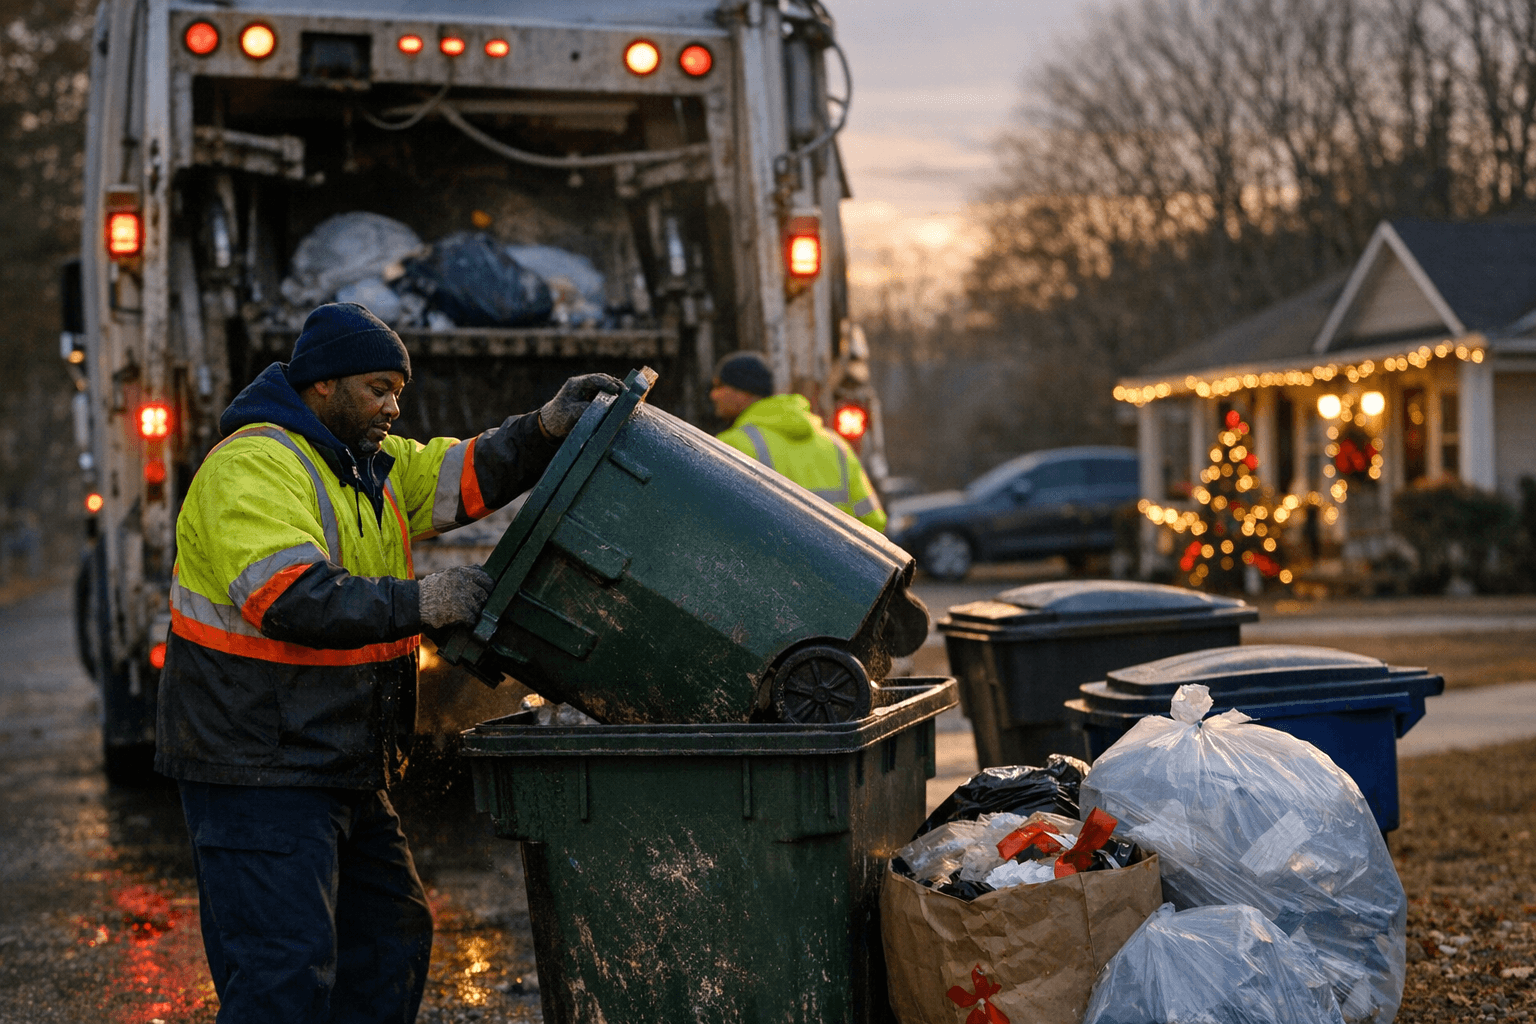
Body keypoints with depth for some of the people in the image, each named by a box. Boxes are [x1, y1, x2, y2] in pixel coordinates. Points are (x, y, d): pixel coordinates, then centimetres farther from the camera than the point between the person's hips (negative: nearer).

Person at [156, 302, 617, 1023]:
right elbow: (290, 599, -28)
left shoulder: (368, 463, 14)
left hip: (339, 767, 10)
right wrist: (418, 603, -25)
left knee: (391, 936, 18)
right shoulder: (252, 466, -16)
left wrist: (545, 429, -3)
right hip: (258, 770, -10)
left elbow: (463, 477, 14)